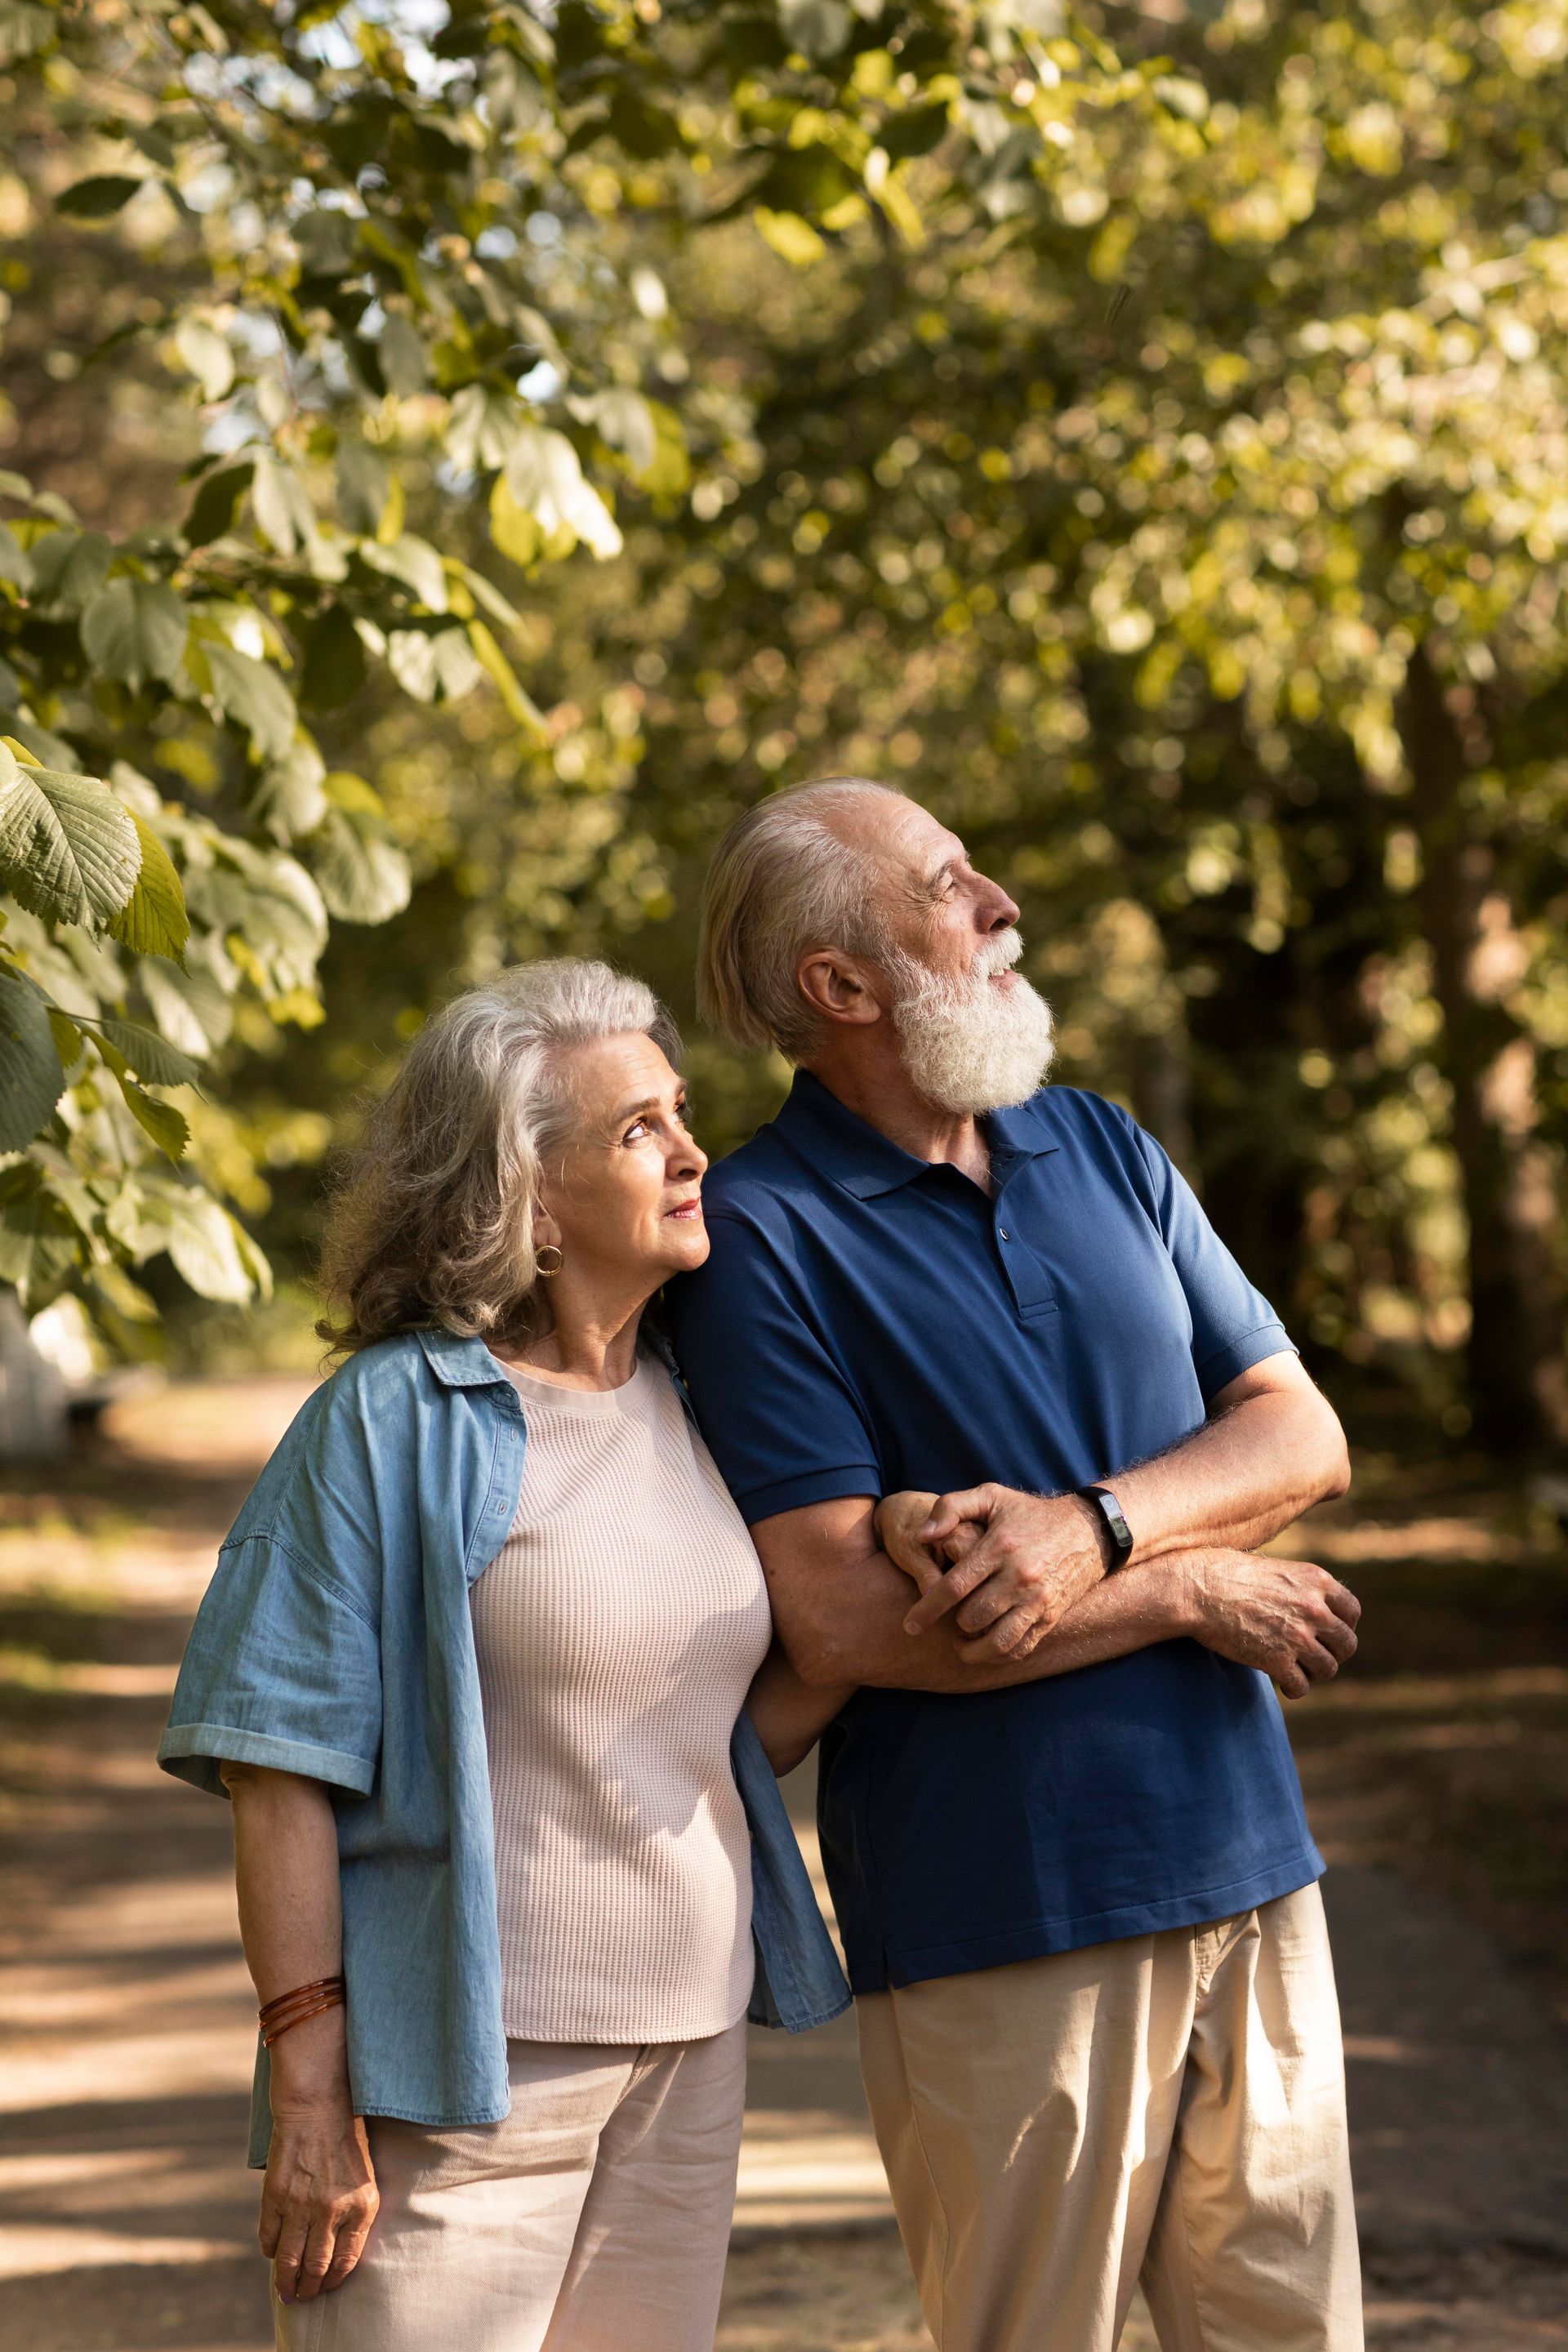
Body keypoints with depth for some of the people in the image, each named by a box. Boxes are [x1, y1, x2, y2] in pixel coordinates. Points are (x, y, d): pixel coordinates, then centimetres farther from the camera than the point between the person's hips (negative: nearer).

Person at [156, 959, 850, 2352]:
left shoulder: (691, 1412, 9)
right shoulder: (396, 1418, -9)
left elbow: (747, 1733, 12)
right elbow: (283, 1773, -11)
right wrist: (309, 2094, -16)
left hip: (688, 2059, 6)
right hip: (463, 2076, -6)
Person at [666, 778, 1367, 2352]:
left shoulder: (1100, 1149, 12)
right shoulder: (760, 1235, -8)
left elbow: (1302, 1437, 6)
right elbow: (841, 1619, -17)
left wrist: (1087, 1525, -15)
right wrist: (1192, 1589, -10)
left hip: (1246, 1868, 6)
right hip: (996, 1914, -6)